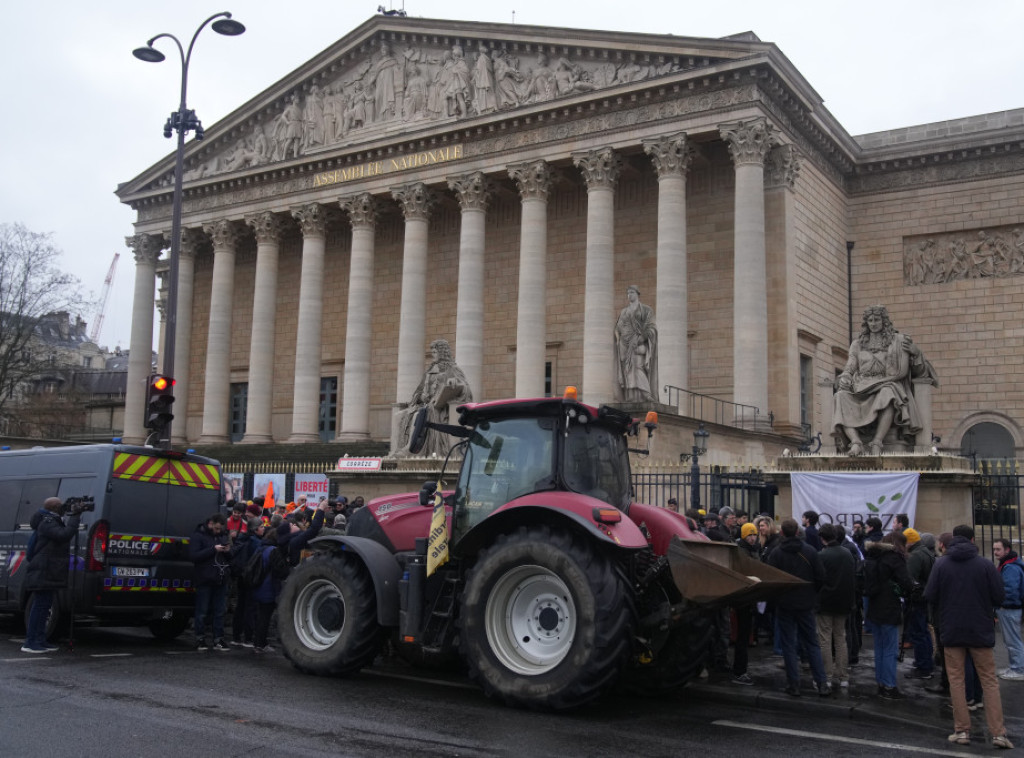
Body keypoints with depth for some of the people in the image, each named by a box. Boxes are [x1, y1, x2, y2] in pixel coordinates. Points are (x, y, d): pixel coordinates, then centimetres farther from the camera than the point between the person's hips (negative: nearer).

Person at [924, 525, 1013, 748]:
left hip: (952, 631, 0)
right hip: (981, 631, 0)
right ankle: (998, 733, 3)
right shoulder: (986, 565, -8)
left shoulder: (940, 565, -6)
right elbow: (999, 598, -7)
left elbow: (930, 596, -7)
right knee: (989, 681, 8)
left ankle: (962, 730, 8)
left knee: (956, 680, 9)